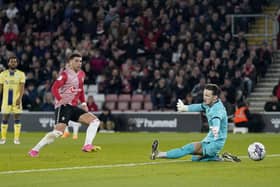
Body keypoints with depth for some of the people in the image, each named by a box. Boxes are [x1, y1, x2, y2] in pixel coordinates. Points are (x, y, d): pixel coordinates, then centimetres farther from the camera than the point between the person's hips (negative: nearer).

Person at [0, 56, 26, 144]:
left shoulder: (21, 74, 2)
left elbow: (22, 87, -5)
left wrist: (19, 98, -19)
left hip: (16, 100, -1)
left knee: (17, 118, -3)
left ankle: (16, 138, -1)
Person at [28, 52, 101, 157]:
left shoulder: (81, 75, 14)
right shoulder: (65, 74, -9)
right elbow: (54, 88, -15)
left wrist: (83, 103, 16)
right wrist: (61, 100, -28)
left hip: (73, 107, 8)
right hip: (63, 106, -8)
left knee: (95, 121, -3)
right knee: (58, 132, -20)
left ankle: (87, 146, -10)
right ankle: (35, 150, -12)